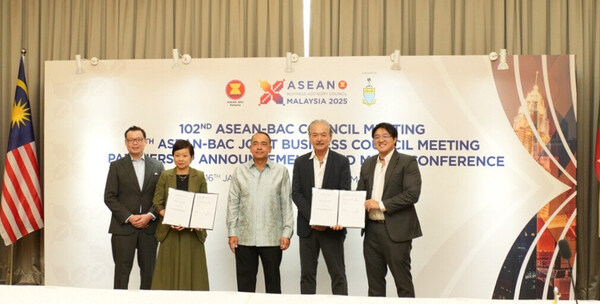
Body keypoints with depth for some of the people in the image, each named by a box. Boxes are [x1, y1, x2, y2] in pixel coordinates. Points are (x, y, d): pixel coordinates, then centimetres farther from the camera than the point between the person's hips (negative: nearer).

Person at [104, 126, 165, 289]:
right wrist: (129, 217, -12)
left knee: (149, 270, 8)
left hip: (149, 227, 2)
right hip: (123, 227, -1)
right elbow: (109, 197, -2)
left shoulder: (157, 166, 7)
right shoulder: (116, 166, 3)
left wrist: (149, 216, -11)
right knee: (122, 271, 2)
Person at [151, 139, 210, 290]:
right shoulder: (165, 176, 4)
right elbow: (157, 203, 1)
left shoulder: (199, 176, 4)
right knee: (169, 270, 1)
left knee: (192, 270, 2)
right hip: (170, 232, 0)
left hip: (192, 231, 0)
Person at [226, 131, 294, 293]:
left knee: (273, 281, 9)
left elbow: (286, 203, 2)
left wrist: (287, 233, -4)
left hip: (272, 238, -1)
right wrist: (232, 233, 0)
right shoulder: (239, 171, 6)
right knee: (245, 283, 7)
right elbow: (233, 203, 6)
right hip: (245, 237, 1)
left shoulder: (281, 171, 3)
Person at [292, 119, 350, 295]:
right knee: (307, 274, 9)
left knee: (338, 274, 3)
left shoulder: (341, 162, 1)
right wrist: (312, 218, -14)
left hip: (332, 227, -2)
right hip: (307, 227, 2)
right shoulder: (300, 162, 7)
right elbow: (296, 193, 0)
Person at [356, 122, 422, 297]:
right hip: (372, 230, 6)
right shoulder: (368, 164, 14)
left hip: (396, 230, -6)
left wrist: (381, 204, -18)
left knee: (402, 280, 2)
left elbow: (412, 194, -15)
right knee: (374, 282, 13)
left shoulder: (407, 162, -5)